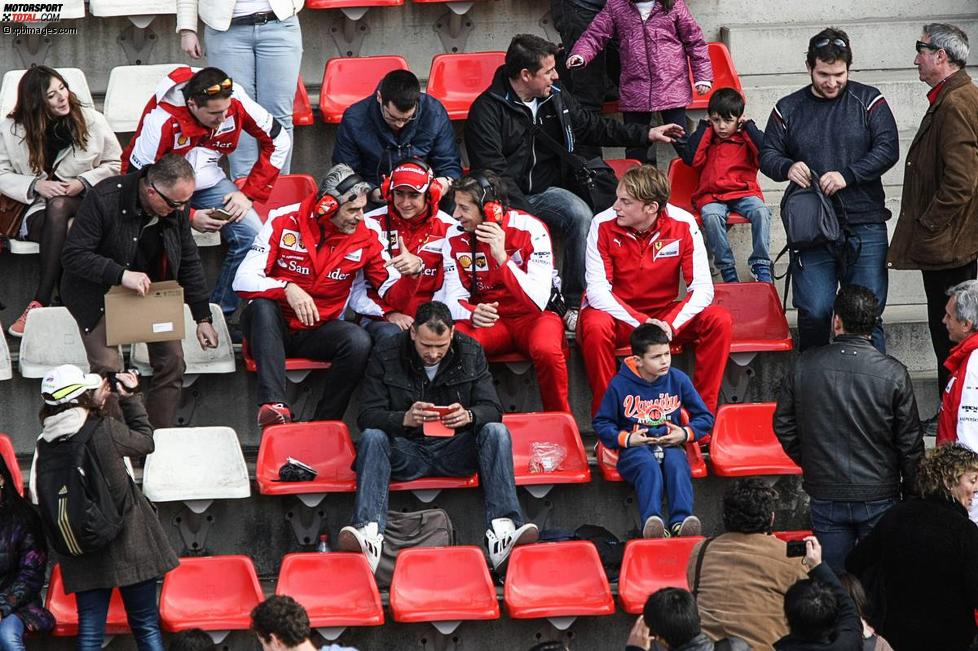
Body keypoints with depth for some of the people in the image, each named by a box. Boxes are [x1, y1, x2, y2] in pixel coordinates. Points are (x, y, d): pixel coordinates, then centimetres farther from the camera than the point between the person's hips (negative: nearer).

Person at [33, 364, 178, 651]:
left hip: (80, 551, 4)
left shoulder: (45, 444, -5)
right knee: (146, 627, 7)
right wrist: (131, 398, 13)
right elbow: (145, 442, 1)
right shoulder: (106, 430, -17)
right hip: (126, 541, -4)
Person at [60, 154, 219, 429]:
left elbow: (189, 262, 4)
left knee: (172, 360, -5)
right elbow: (73, 255, -26)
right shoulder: (104, 198, -28)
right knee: (108, 367, -19)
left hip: (150, 289, 5)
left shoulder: (177, 206, -10)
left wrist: (203, 318, 5)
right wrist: (120, 275, -37)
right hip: (99, 292, -5)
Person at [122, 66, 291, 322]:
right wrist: (189, 217, -28)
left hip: (208, 181, 4)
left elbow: (277, 142, -6)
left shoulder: (235, 101, -20)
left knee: (252, 236, -19)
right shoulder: (161, 120, -31)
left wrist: (248, 194, -11)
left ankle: (221, 313, -5)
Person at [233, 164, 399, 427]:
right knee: (263, 304, -36)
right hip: (273, 326, -2)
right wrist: (287, 288, -33)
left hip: (317, 332, 2)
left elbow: (389, 286, 7)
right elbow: (243, 280, -16)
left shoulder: (364, 238, -1)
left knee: (359, 341, -29)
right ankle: (273, 403, -48)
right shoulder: (284, 224, -9)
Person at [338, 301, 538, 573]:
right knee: (371, 437, -30)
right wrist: (405, 419, -30)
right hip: (406, 451, -1)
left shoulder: (470, 352, 1)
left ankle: (502, 530, -41)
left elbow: (492, 409, -2)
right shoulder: (386, 354, -5)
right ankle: (369, 533, -49)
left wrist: (469, 416, -27)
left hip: (455, 450, 1)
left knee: (496, 432, -25)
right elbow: (367, 416, -9)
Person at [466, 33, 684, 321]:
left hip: (547, 190, 5)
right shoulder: (487, 109, -10)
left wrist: (646, 135, 17)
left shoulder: (556, 98, 9)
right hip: (507, 197, -5)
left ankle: (575, 303, -22)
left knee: (581, 216, -27)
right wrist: (524, 210, -23)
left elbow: (593, 127, 22)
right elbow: (492, 171, -15)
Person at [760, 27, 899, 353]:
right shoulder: (788, 109, 10)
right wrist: (787, 167, -12)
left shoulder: (868, 101, 5)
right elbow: (767, 154, 12)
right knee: (814, 312, -5)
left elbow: (888, 149, -4)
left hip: (864, 227, -1)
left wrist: (847, 175, -16)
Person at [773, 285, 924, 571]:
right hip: (879, 497, -1)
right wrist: (912, 497, 6)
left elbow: (783, 425, 4)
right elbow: (910, 443, -6)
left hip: (825, 496, 2)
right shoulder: (893, 373, -11)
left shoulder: (805, 365, -6)